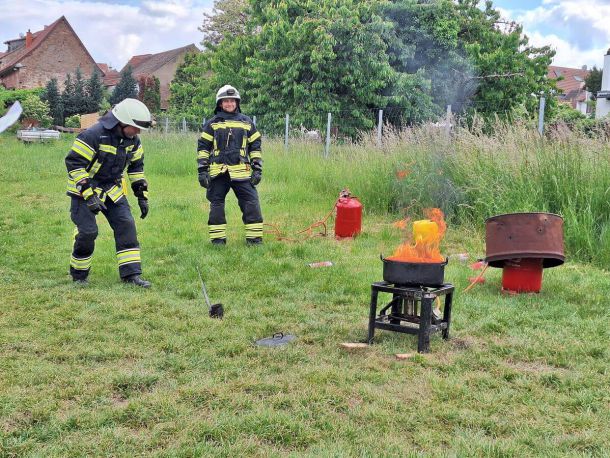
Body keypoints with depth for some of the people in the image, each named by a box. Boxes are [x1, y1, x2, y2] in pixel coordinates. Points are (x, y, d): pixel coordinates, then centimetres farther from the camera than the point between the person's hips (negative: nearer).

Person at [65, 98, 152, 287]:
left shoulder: (132, 140, -2)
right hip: (84, 190, -6)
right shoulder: (94, 135, -25)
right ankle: (79, 276, 11)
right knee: (87, 231, -11)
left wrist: (142, 195, 7)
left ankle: (131, 274, -1)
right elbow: (73, 162, -25)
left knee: (126, 224, -5)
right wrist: (88, 195, -29)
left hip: (113, 189, 6)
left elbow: (136, 166, 12)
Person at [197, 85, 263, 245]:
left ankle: (255, 238, 4)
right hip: (218, 172, 0)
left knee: (251, 204, -4)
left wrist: (257, 170, 6)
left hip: (242, 172, 0)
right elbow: (203, 147, 7)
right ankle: (217, 239, 14)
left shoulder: (247, 122, 12)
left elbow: (255, 147, 14)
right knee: (216, 205, 4)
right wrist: (202, 171, -1)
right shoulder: (212, 124, 8)